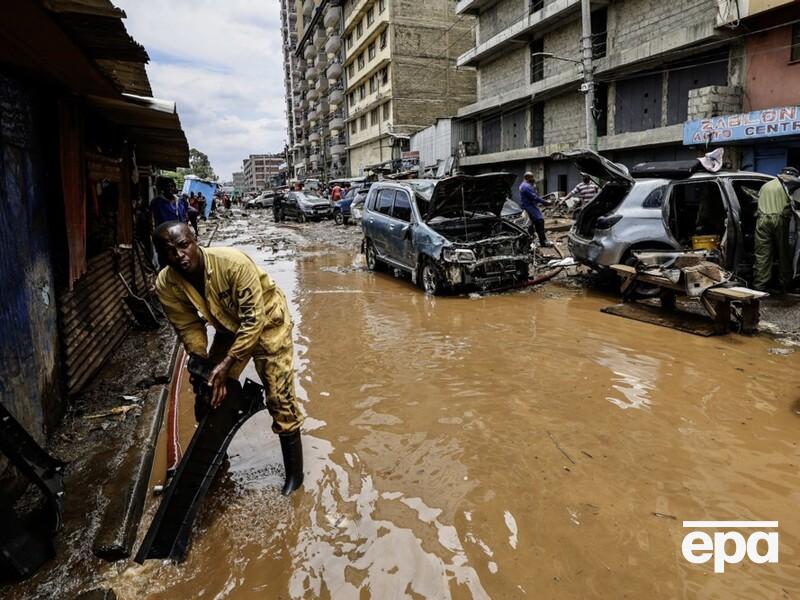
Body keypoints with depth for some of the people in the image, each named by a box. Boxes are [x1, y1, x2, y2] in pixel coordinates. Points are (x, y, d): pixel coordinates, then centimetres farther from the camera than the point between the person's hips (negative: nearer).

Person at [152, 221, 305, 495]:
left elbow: (253, 320, -32)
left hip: (267, 321, -5)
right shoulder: (166, 285, -20)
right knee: (212, 393, 12)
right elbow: (188, 327, -8)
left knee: (280, 397, -8)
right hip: (229, 327, 6)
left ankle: (294, 471, 8)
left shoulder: (234, 263, -37)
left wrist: (227, 364, -32)